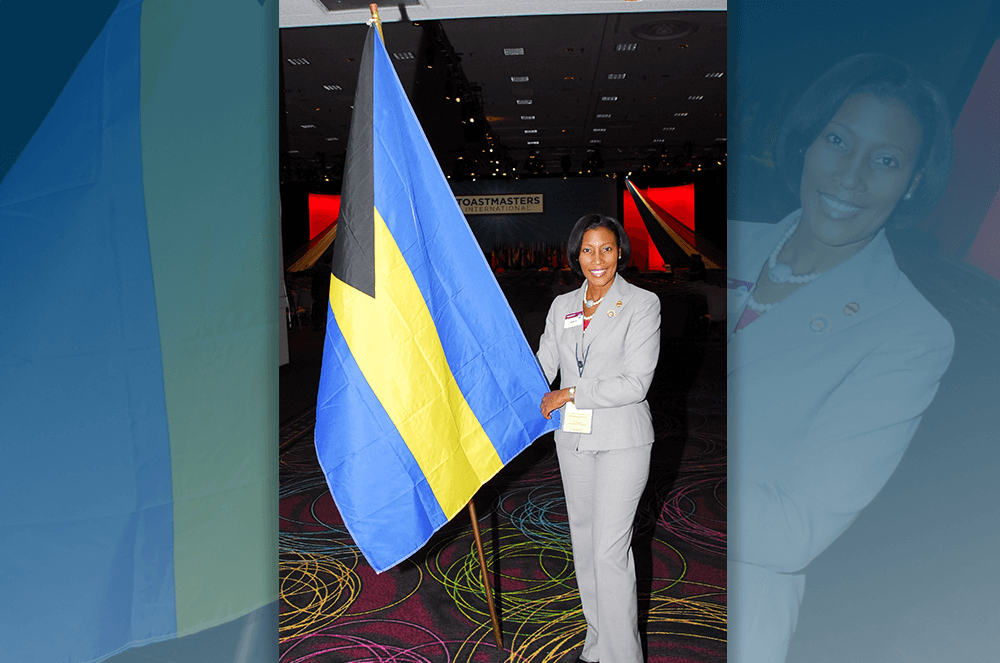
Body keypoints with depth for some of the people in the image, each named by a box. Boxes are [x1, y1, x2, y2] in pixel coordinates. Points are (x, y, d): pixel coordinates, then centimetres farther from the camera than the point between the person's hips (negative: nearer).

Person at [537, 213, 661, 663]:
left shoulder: (642, 304, -9)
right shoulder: (562, 306, 6)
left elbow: (635, 382, -16)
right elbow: (540, 370, 8)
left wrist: (572, 393, -14)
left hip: (622, 440, -5)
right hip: (573, 439, 6)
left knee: (610, 548, -6)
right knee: (584, 540, 14)